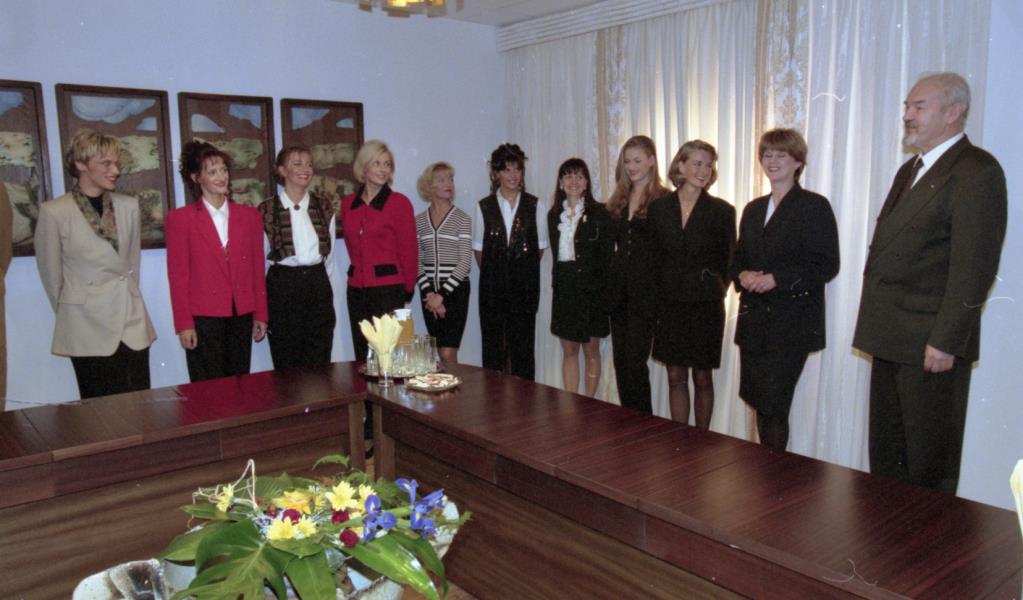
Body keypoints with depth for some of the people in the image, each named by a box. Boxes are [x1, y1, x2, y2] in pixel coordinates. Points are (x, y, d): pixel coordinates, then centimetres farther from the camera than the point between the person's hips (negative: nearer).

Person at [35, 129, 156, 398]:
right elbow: (50, 273, 4)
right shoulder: (54, 212, -6)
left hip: (132, 320, 3)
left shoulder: (129, 207, 5)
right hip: (88, 328, -3)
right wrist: (68, 311, 12)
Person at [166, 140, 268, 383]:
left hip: (241, 316, 3)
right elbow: (177, 275, -2)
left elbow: (257, 268, 10)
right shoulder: (180, 219, -1)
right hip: (203, 317, -3)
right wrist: (184, 324, -6)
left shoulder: (249, 215, 8)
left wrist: (261, 314, 8)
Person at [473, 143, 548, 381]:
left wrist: (525, 271, 7)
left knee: (523, 344, 4)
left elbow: (540, 245, 7)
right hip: (492, 287, 0)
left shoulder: (535, 206, 1)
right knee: (493, 345, 4)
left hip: (525, 285, 0)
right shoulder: (484, 207, 1)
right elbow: (478, 248, 8)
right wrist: (491, 274, 10)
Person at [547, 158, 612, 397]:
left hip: (591, 289, -3)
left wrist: (603, 288, -10)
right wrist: (558, 283, 5)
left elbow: (607, 255, -5)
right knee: (569, 351, 8)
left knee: (591, 351, 6)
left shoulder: (599, 213, -3)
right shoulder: (554, 214, 8)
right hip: (564, 288, 4)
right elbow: (555, 253, 12)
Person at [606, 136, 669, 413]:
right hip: (619, 287, 7)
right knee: (620, 360, 10)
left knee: (634, 360, -7)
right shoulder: (618, 201, 14)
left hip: (646, 289, -6)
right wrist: (611, 282, 8)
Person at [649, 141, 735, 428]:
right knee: (675, 377, 9)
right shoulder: (658, 207, 3)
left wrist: (712, 291, 2)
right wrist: (660, 293, 5)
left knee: (702, 378, 7)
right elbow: (653, 256, 8)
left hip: (705, 306, -2)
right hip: (669, 305, 2)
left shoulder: (722, 210, -3)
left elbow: (727, 261, 3)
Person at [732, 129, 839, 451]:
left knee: (774, 404, -7)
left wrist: (776, 279, -19)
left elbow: (826, 265, -10)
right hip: (754, 319, 6)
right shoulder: (753, 209, 16)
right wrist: (742, 275, -4)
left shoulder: (815, 206, -4)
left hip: (792, 321, -6)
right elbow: (738, 257, 19)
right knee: (758, 400, 11)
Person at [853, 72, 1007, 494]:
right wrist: (875, 325, 15)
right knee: (885, 457, 17)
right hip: (892, 340, 9)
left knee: (929, 465, 5)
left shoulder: (977, 172, -12)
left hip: (932, 345, -9)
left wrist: (946, 341, -20)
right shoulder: (911, 170, 18)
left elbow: (973, 268, -18)